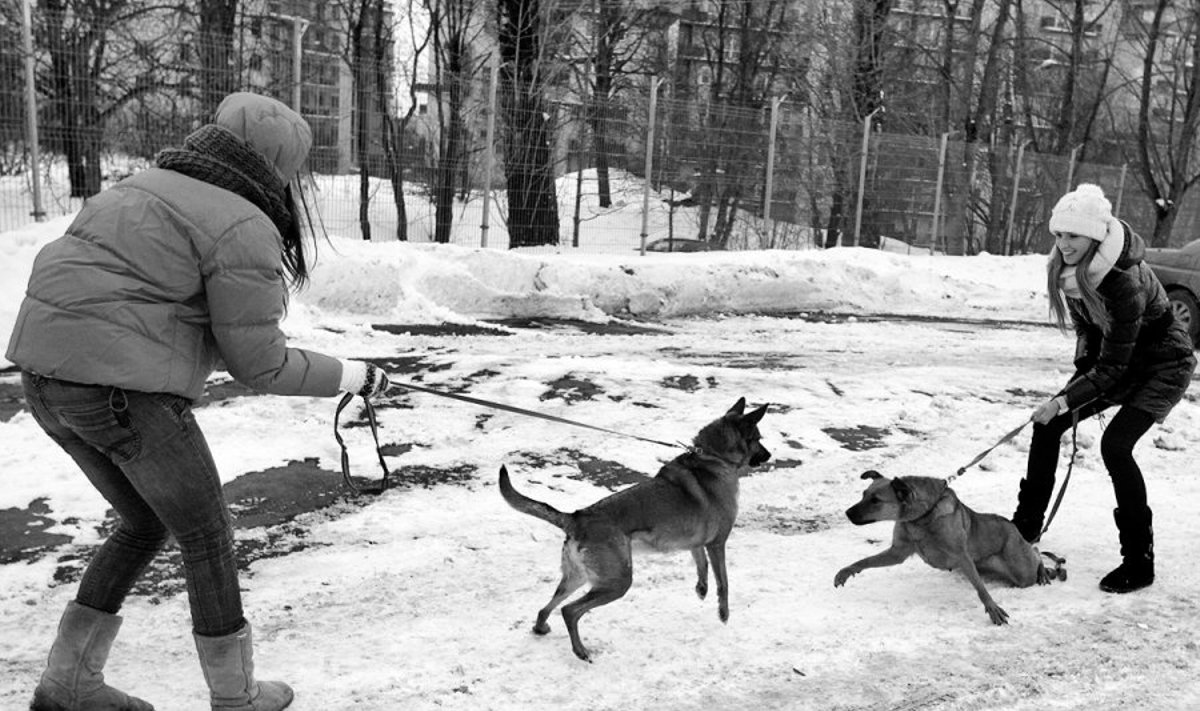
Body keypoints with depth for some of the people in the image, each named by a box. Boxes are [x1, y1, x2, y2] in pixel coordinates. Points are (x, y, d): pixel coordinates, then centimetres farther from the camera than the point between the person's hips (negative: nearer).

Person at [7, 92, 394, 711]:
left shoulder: (149, 187, 18)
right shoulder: (242, 228, -10)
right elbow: (258, 363, -10)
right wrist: (349, 377, 2)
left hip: (49, 377, 9)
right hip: (123, 390, -9)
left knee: (146, 523, 23)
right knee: (207, 536, 8)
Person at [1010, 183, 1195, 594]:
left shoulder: (1124, 282, -35)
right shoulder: (1069, 267, -13)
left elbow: (1113, 366, -30)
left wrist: (1067, 400, -35)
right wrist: (1083, 368, -1)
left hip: (1163, 364, -7)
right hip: (1115, 357, 8)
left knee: (1115, 445, -22)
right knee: (1047, 424, -3)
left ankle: (1139, 563, -9)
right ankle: (1026, 526, 11)